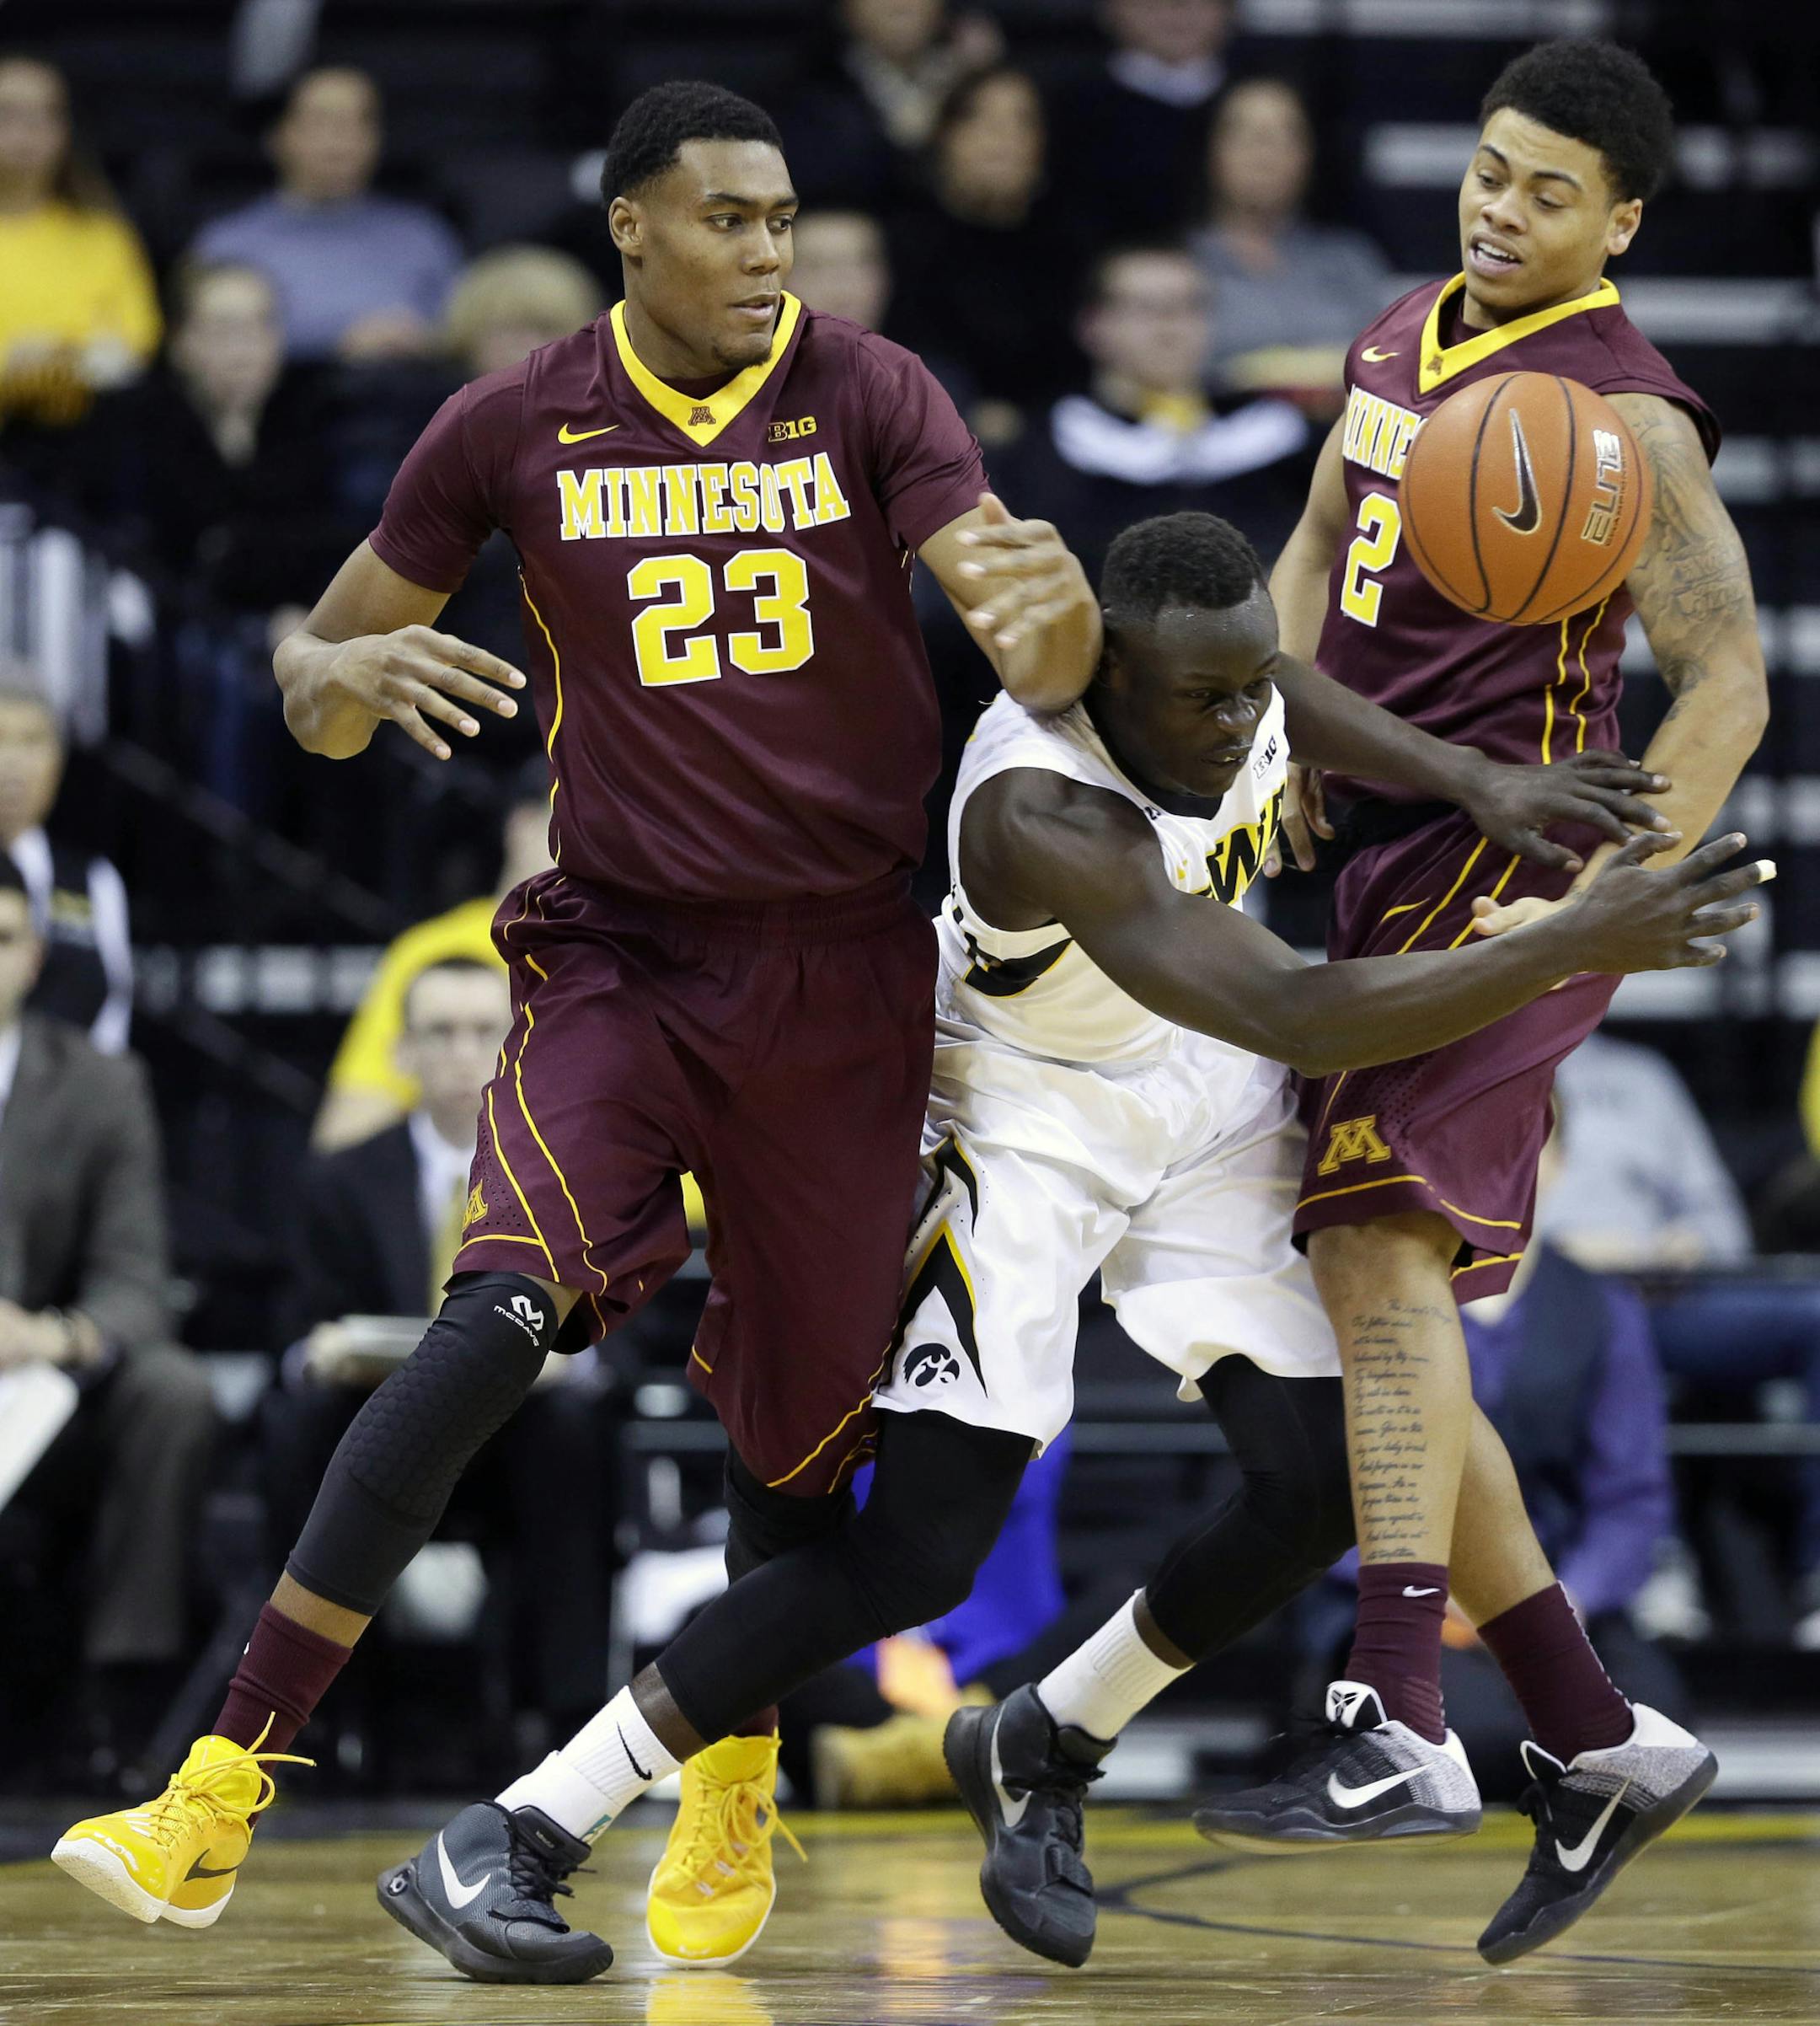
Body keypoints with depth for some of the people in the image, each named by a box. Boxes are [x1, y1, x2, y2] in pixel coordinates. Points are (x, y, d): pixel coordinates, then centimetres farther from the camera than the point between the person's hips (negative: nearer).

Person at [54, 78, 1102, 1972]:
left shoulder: (869, 395, -3)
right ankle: (221, 1792, -26)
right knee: (499, 1318, -24)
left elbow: (1043, 669, -13)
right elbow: (316, 673, 8)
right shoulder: (514, 429, -1)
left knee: (801, 1414, 9)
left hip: (848, 974, 1)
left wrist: (1053, 607, -38)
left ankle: (730, 1795, 37)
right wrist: (355, 675, -17)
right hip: (623, 958, -1)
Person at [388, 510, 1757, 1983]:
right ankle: (498, 1845, -11)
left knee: (1322, 1487, -3)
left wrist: (1478, 782, -1)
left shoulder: (1228, 655, -16)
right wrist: (1581, 947, -42)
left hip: (1212, 1112, 7)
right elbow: (1300, 1018, -42)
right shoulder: (1043, 814, -38)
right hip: (1029, 1126, -7)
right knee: (918, 1550, -14)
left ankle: (1039, 1751, 22)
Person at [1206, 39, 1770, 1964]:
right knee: (1382, 1300, 8)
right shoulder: (1401, 339, 14)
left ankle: (1396, 1714, -35)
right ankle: (1594, 1747, 15)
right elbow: (1318, 547, 28)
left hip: (1514, 857, -9)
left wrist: (1589, 905, -23)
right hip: (1391, 857, 9)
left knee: (1377, 1238, -26)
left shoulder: (1625, 412, -10)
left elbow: (1728, 684, -14)